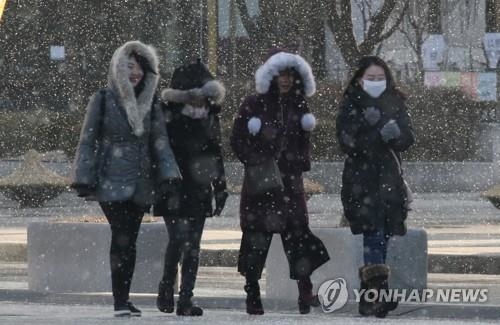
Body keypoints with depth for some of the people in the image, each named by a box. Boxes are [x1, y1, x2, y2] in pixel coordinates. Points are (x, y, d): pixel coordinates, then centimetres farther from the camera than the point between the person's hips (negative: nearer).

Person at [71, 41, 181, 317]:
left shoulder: (150, 103, 11)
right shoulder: (103, 100, 0)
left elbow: (160, 142, 8)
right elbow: (88, 141, 1)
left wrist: (169, 175, -5)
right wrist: (84, 180, -5)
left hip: (140, 185, 4)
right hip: (112, 182, -4)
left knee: (129, 241, 5)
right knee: (122, 237, -15)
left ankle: (123, 300, 11)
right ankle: (120, 302, -16)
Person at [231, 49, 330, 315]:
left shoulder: (298, 106, 11)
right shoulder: (254, 105, 0)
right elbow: (237, 140, -1)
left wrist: (301, 161, 4)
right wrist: (256, 162, -11)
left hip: (289, 181, 3)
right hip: (260, 181, -3)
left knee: (297, 232, -8)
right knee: (257, 236, -2)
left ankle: (305, 291, -11)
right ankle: (253, 295, 4)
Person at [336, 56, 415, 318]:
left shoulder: (395, 104, 10)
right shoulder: (351, 106, 1)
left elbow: (408, 139, 3)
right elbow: (347, 142, -10)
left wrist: (395, 134, -18)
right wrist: (380, 135, -19)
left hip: (389, 178, 4)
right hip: (361, 180, -4)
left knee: (383, 234, 3)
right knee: (374, 233, -15)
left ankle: (370, 295, 10)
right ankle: (377, 290, -22)